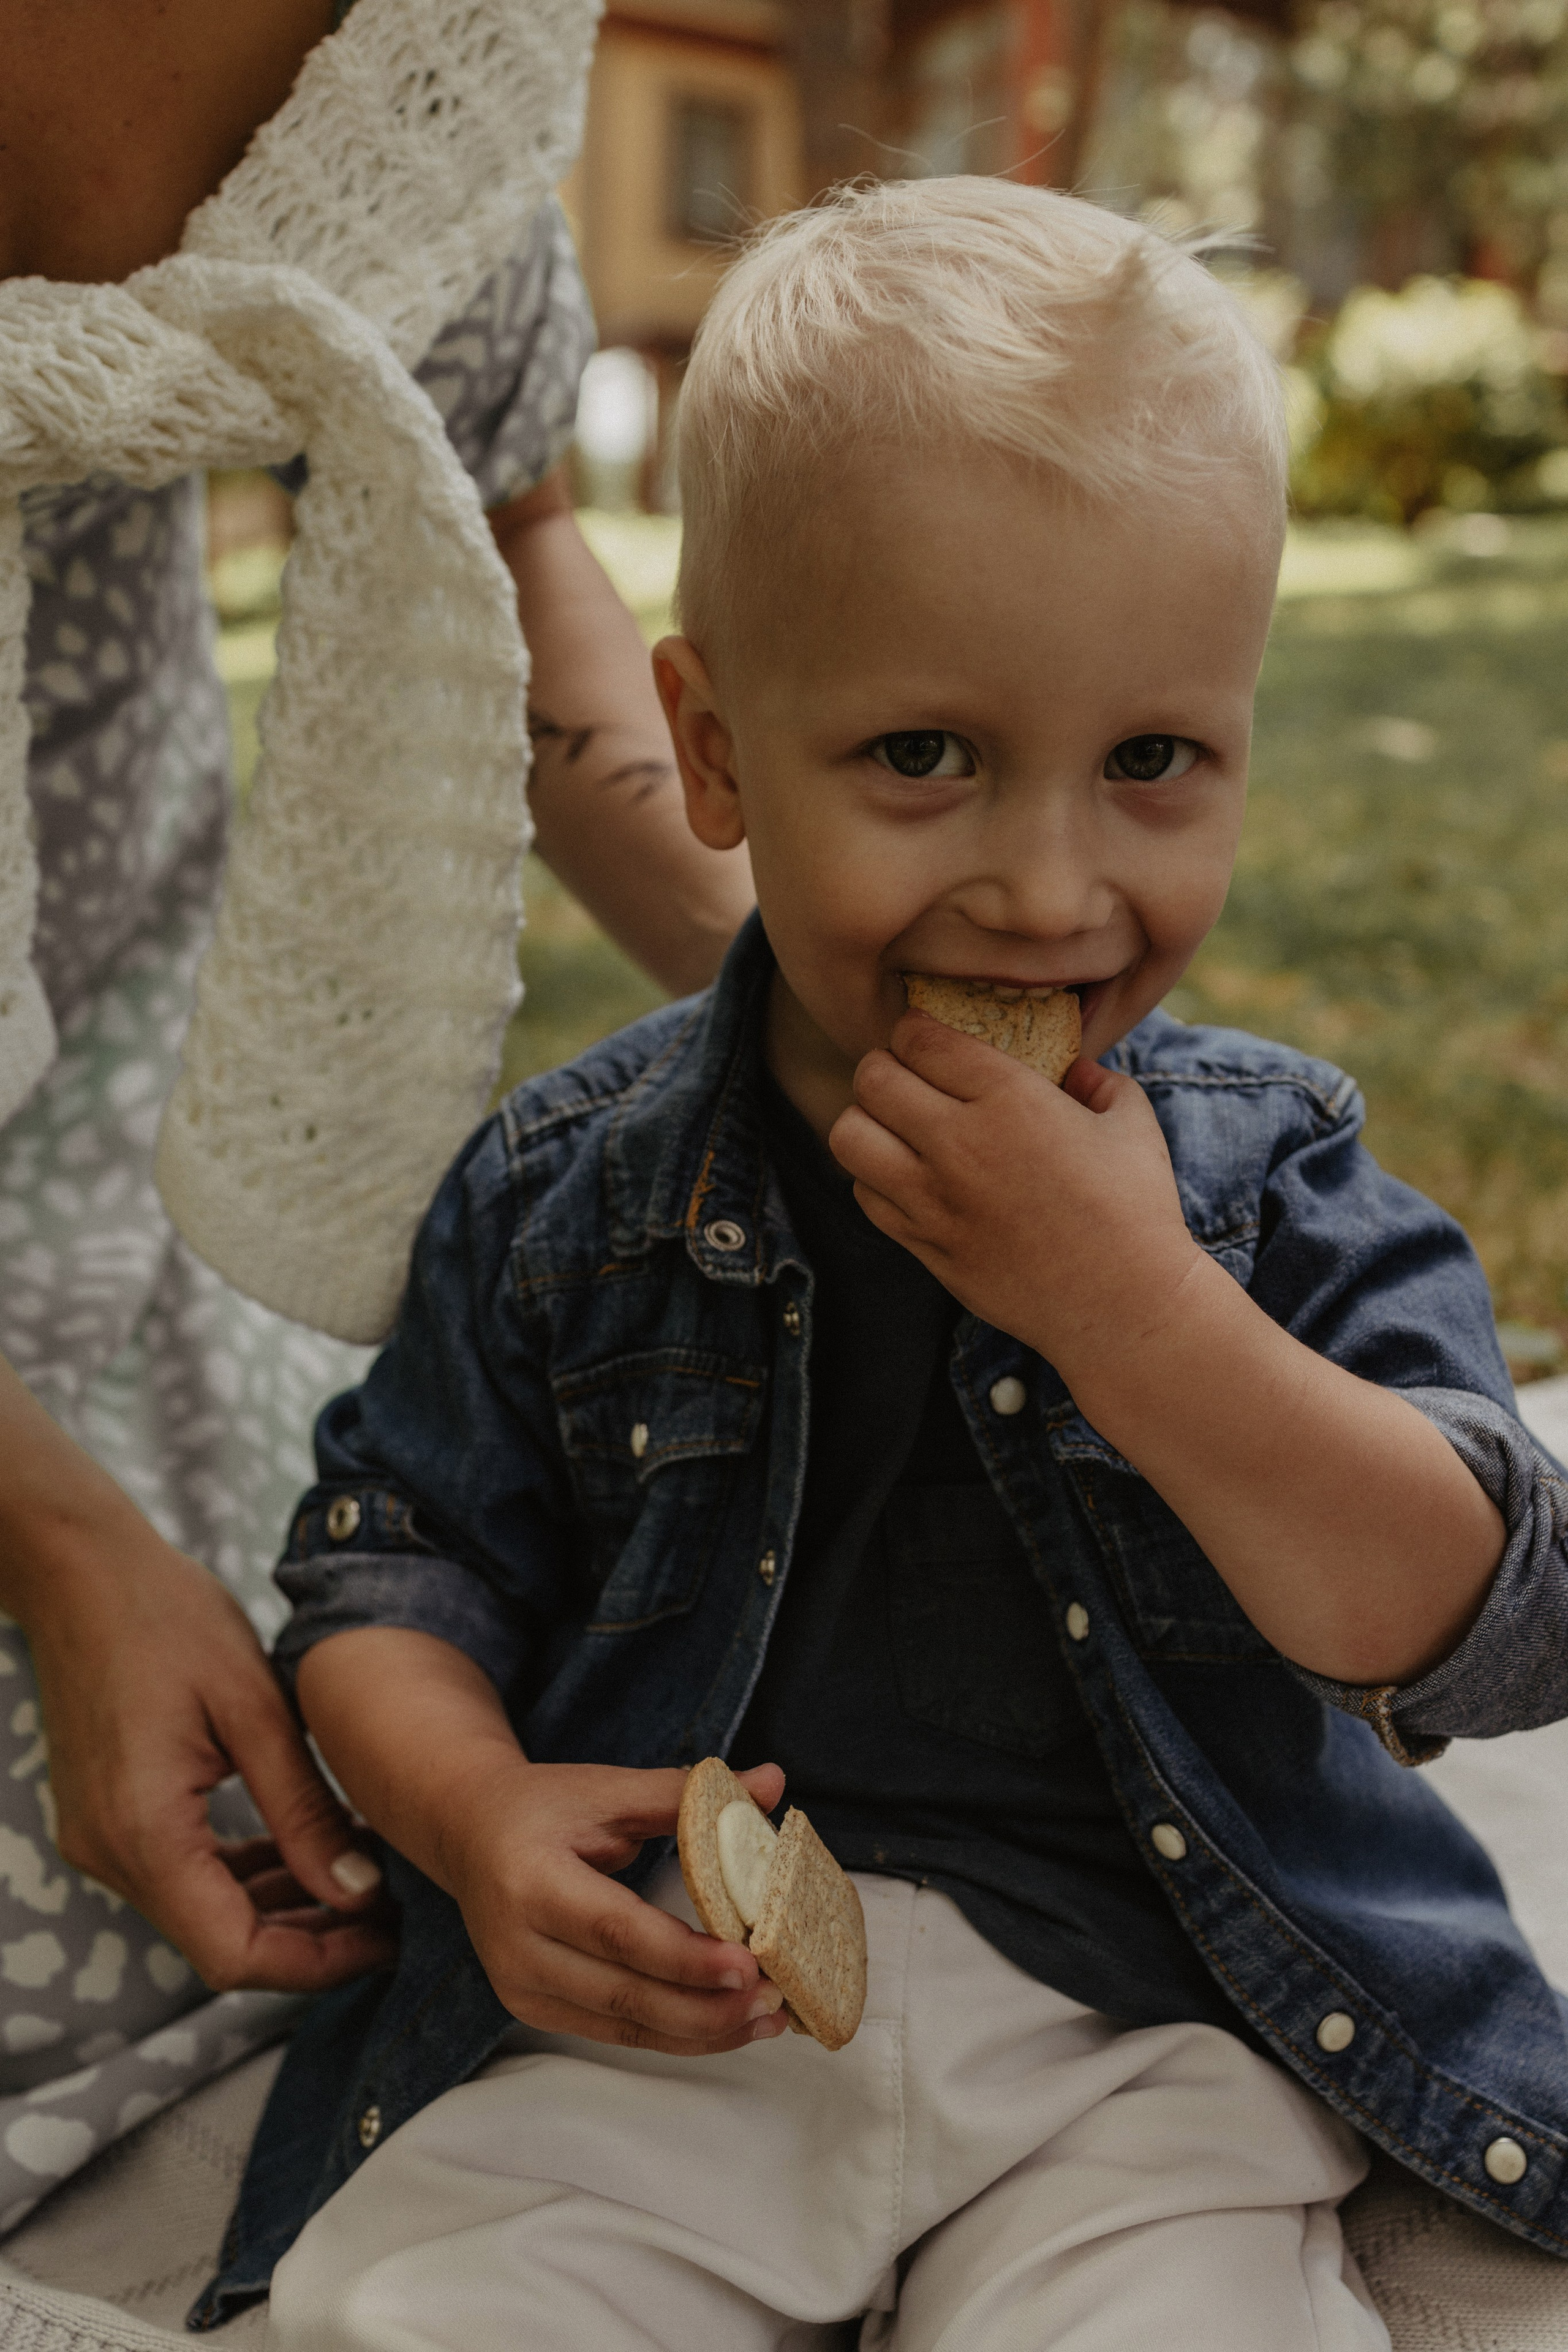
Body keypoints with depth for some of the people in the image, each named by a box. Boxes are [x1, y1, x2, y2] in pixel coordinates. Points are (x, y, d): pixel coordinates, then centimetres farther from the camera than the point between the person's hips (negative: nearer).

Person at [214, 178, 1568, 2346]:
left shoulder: (1274, 1176, -5)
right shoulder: (571, 1193, -1)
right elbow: (396, 1554, 6)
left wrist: (1132, 1308, -26)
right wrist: (482, 1815, -15)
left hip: (1141, 2025, 0)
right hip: (666, 2004, 1)